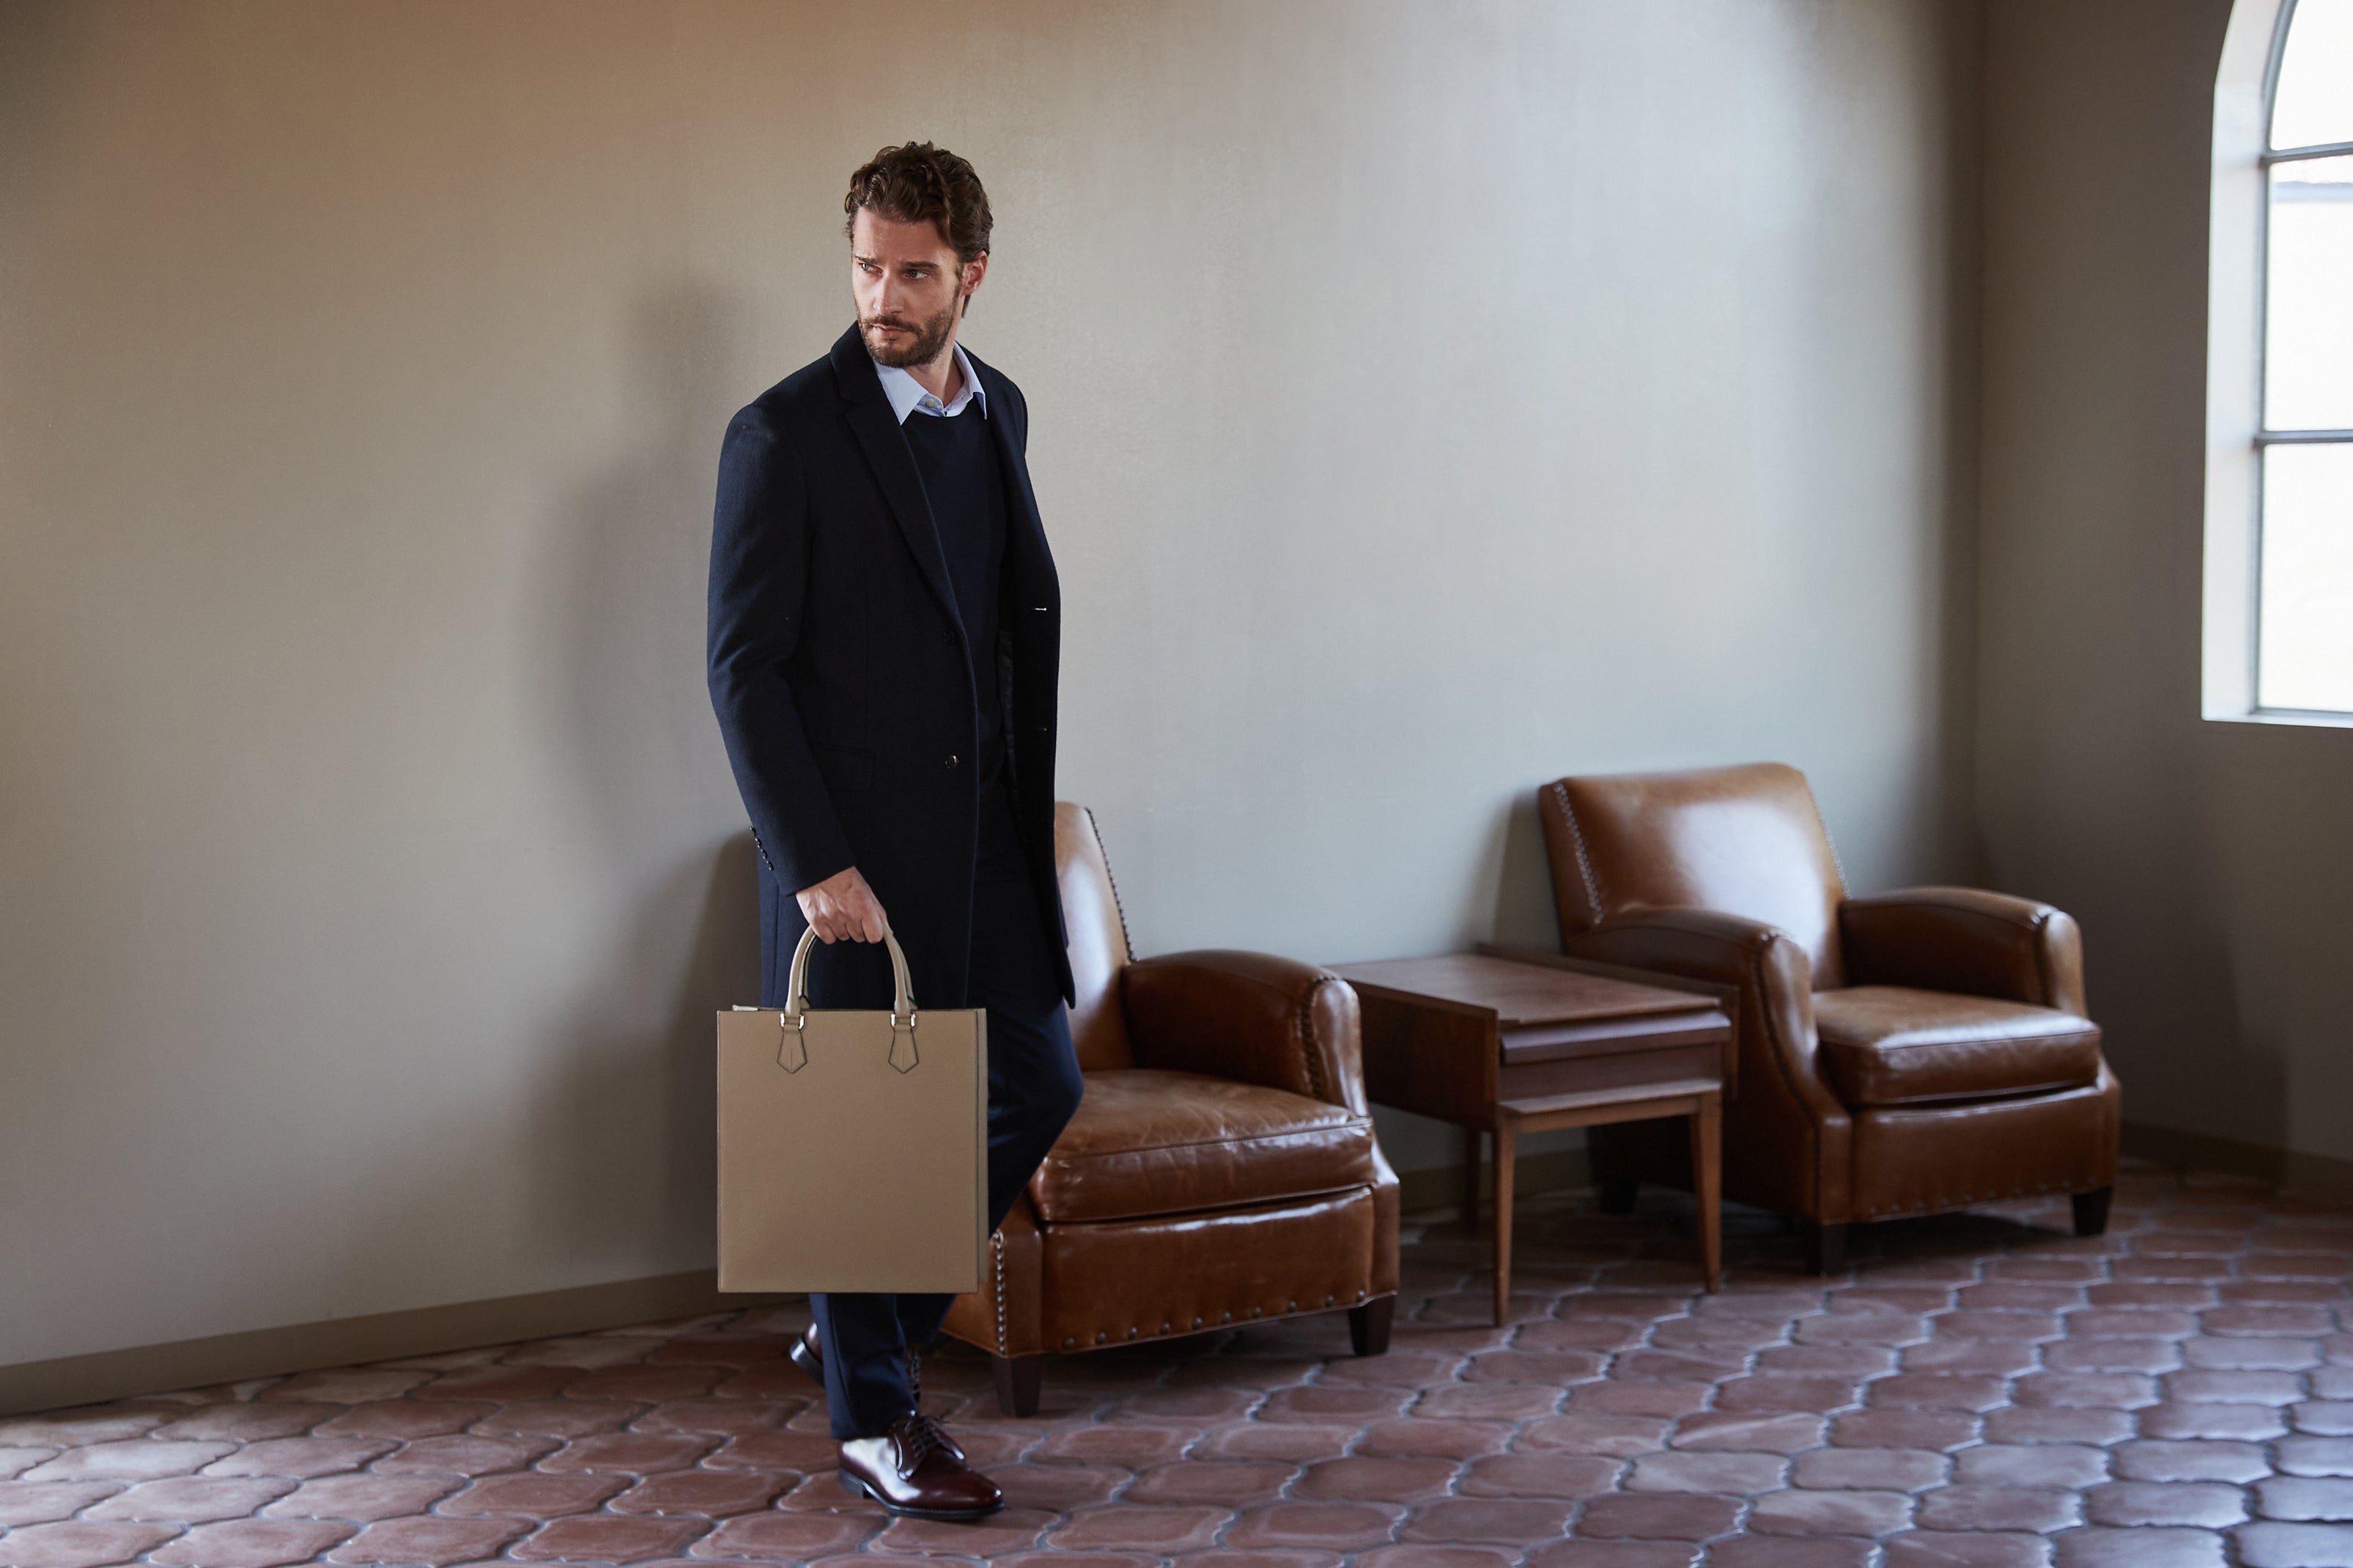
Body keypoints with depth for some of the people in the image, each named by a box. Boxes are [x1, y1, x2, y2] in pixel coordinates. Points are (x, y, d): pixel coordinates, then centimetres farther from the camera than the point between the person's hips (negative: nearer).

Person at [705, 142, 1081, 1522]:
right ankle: (874, 1416, 20)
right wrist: (815, 863, -17)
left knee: (1040, 1085, 11)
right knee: (862, 1123, 3)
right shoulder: (787, 435, -11)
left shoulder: (1001, 412, 9)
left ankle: (873, 1319, 30)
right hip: (855, 848, -6)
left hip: (986, 834, 7)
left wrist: (1029, 802, 12)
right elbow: (745, 667, -13)